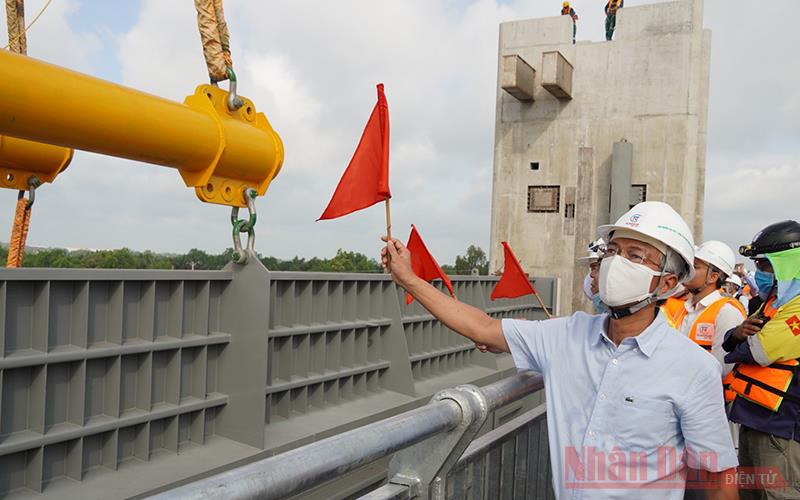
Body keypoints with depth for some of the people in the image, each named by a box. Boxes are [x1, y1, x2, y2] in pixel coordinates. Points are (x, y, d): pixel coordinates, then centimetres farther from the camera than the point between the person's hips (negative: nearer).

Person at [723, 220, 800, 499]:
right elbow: (735, 345, 16)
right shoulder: (775, 300, 14)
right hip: (753, 418, 10)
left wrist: (740, 341, -1)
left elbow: (758, 352, -24)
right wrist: (738, 334, -7)